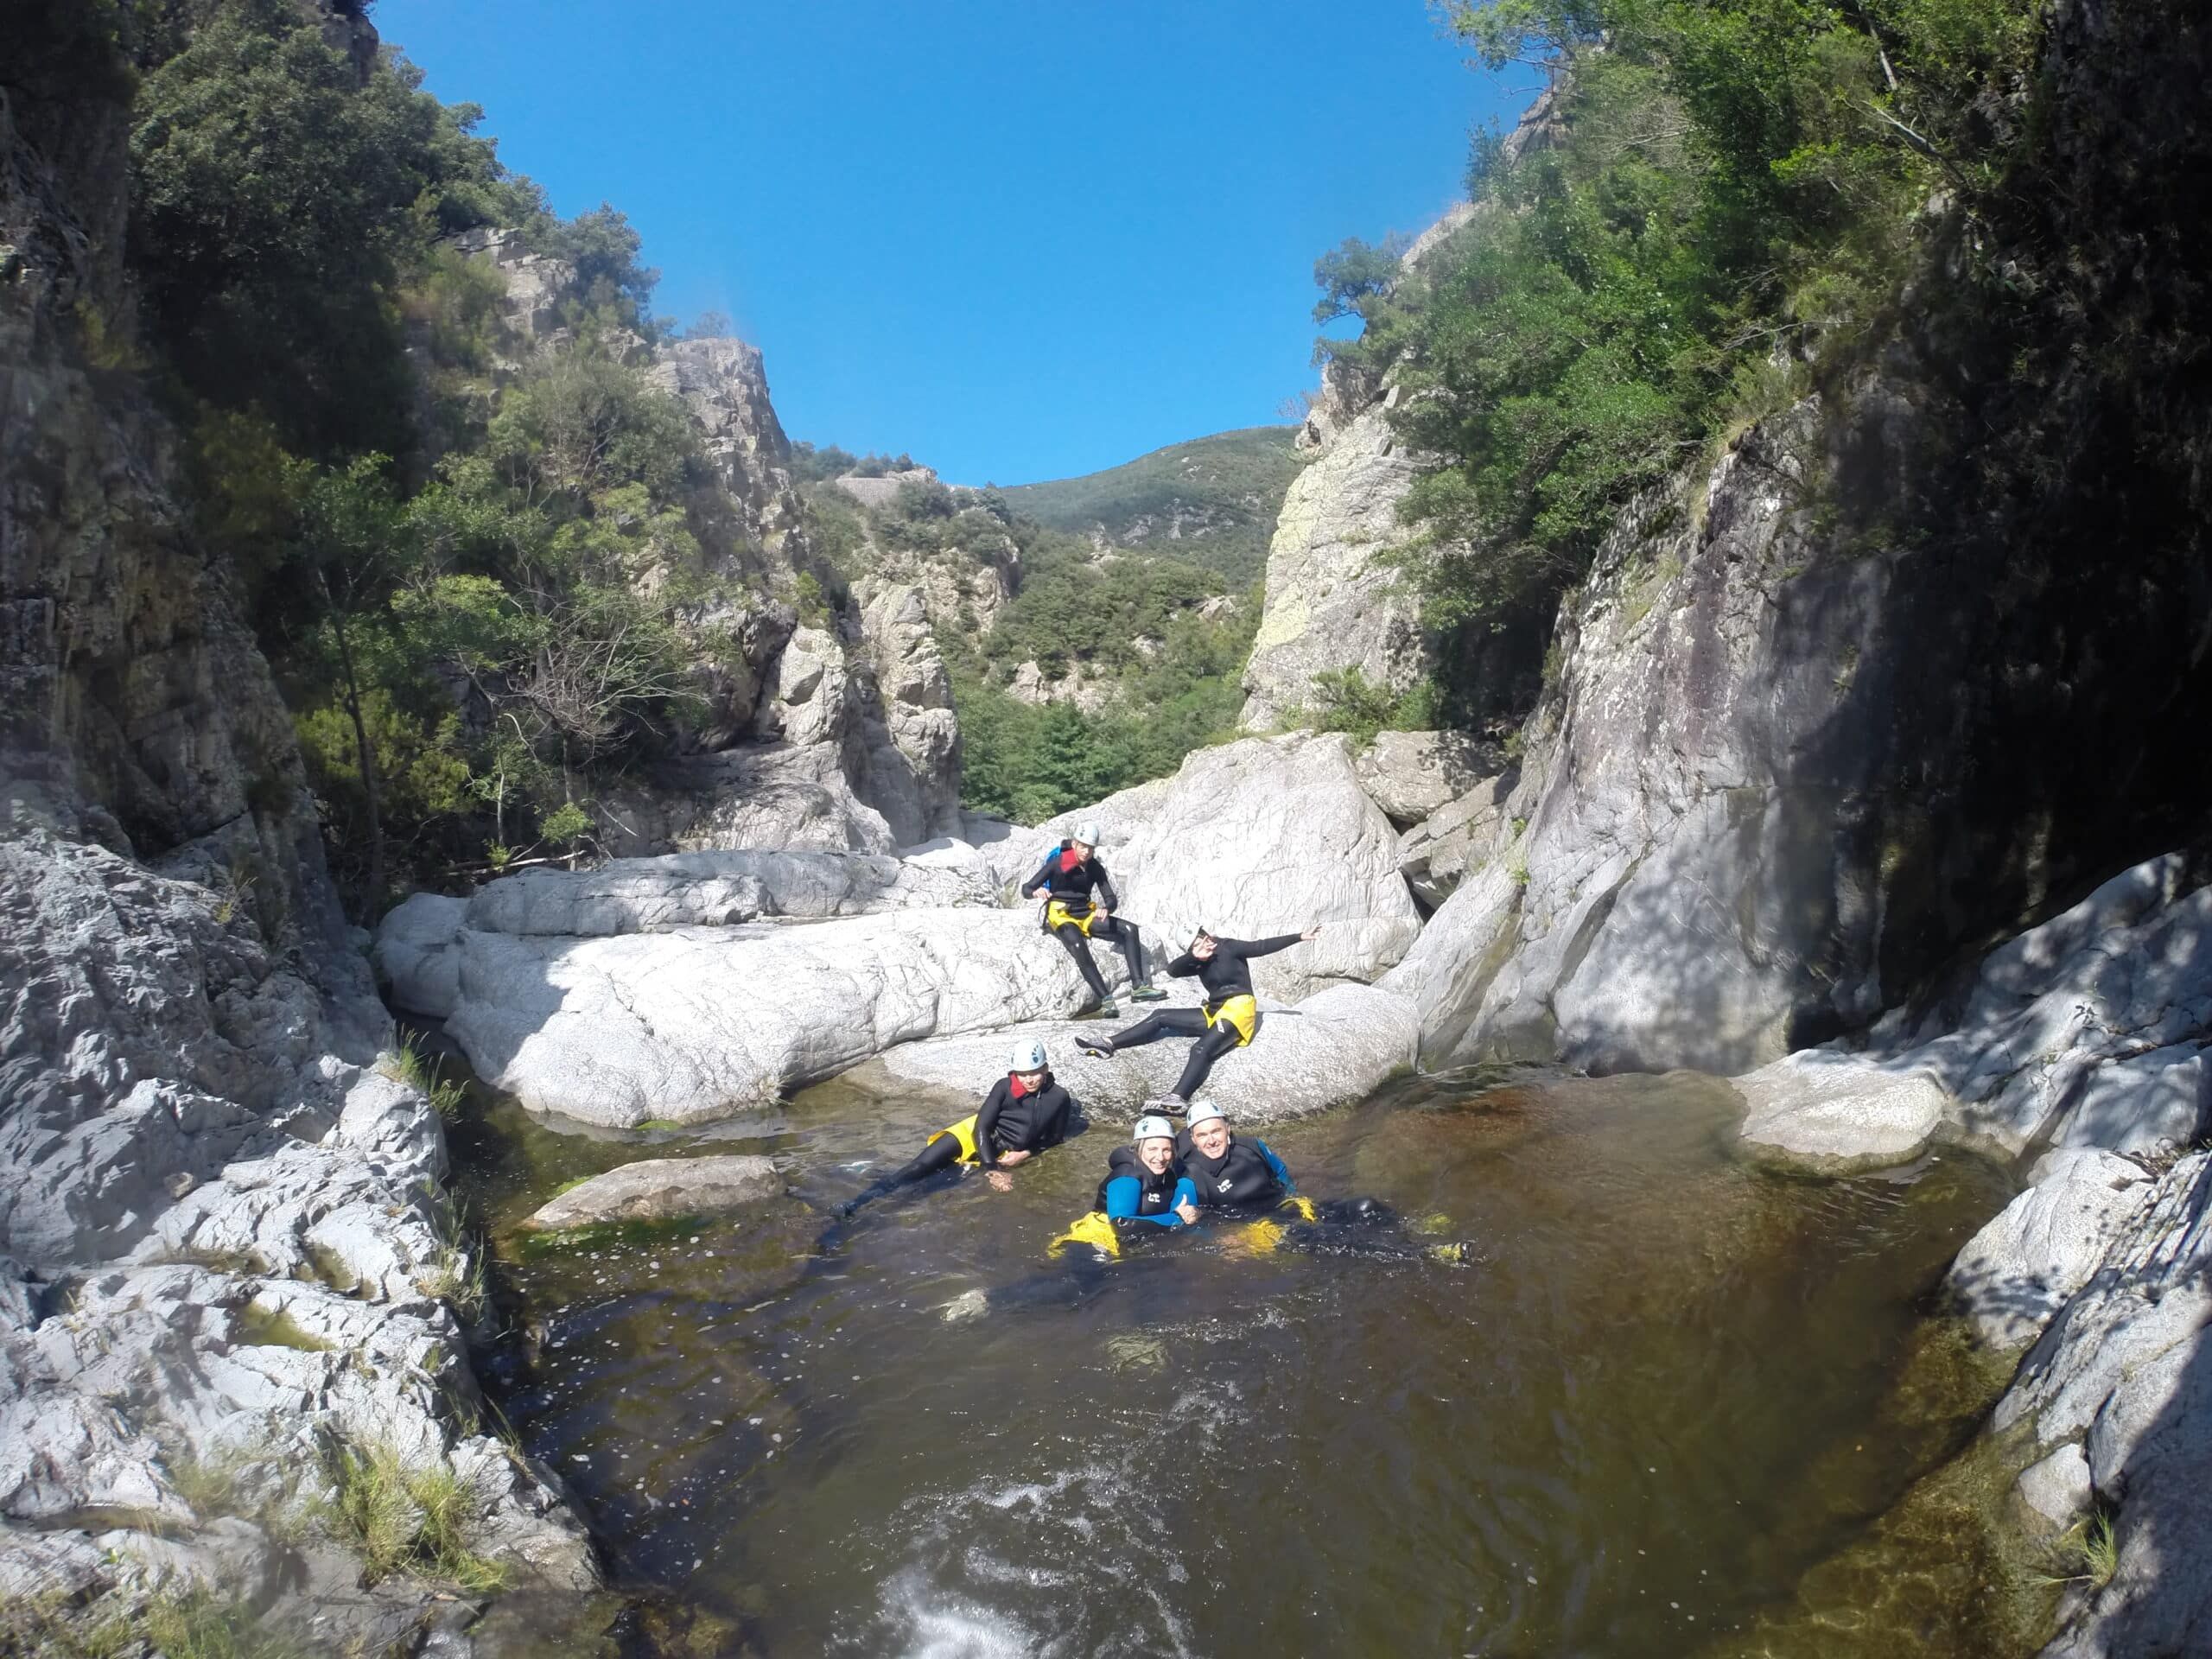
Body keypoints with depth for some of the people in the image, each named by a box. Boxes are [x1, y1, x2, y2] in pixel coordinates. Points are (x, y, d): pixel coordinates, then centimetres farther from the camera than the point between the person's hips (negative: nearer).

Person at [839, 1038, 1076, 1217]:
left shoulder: (1059, 1097, -8)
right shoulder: (1004, 1087, -10)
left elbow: (1056, 1138, 6)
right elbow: (982, 1126, -13)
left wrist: (1026, 1153, -10)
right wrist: (992, 1170, -23)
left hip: (1005, 1153, 1)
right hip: (979, 1135, -1)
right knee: (924, 1164, -25)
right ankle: (860, 1201, -33)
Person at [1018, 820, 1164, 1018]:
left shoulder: (1095, 868, 2)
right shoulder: (1058, 864, -12)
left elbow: (1112, 898, -1)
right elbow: (1026, 889, -14)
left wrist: (1106, 908, -26)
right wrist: (1036, 892, -39)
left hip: (1086, 916, 6)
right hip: (1061, 917, -6)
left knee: (1129, 929, -12)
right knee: (1079, 946, -37)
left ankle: (1138, 987, -19)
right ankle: (1104, 999, -37)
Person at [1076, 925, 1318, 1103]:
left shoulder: (1229, 948, -2)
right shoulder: (1200, 963, 13)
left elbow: (1263, 946, -3)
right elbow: (1172, 970, -2)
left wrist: (1300, 936, -6)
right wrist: (1193, 956, -21)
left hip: (1237, 1009, -8)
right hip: (1214, 1012, 8)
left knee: (1201, 1049, -32)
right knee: (1162, 1017, 5)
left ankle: (1178, 1100, -54)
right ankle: (1109, 1044, 2)